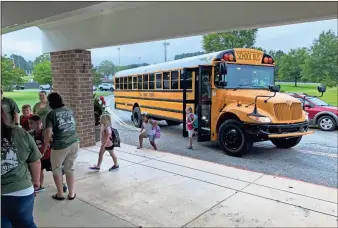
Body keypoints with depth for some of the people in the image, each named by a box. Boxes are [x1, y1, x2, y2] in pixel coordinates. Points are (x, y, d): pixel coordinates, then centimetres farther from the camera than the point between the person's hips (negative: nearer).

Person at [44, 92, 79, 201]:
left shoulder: (51, 114, -7)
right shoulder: (70, 111, 9)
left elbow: (48, 132, -14)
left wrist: (46, 145, 0)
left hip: (60, 145, -5)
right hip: (74, 143, 5)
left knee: (56, 169, 17)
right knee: (70, 169, 17)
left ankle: (60, 194, 22)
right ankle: (71, 194, 22)